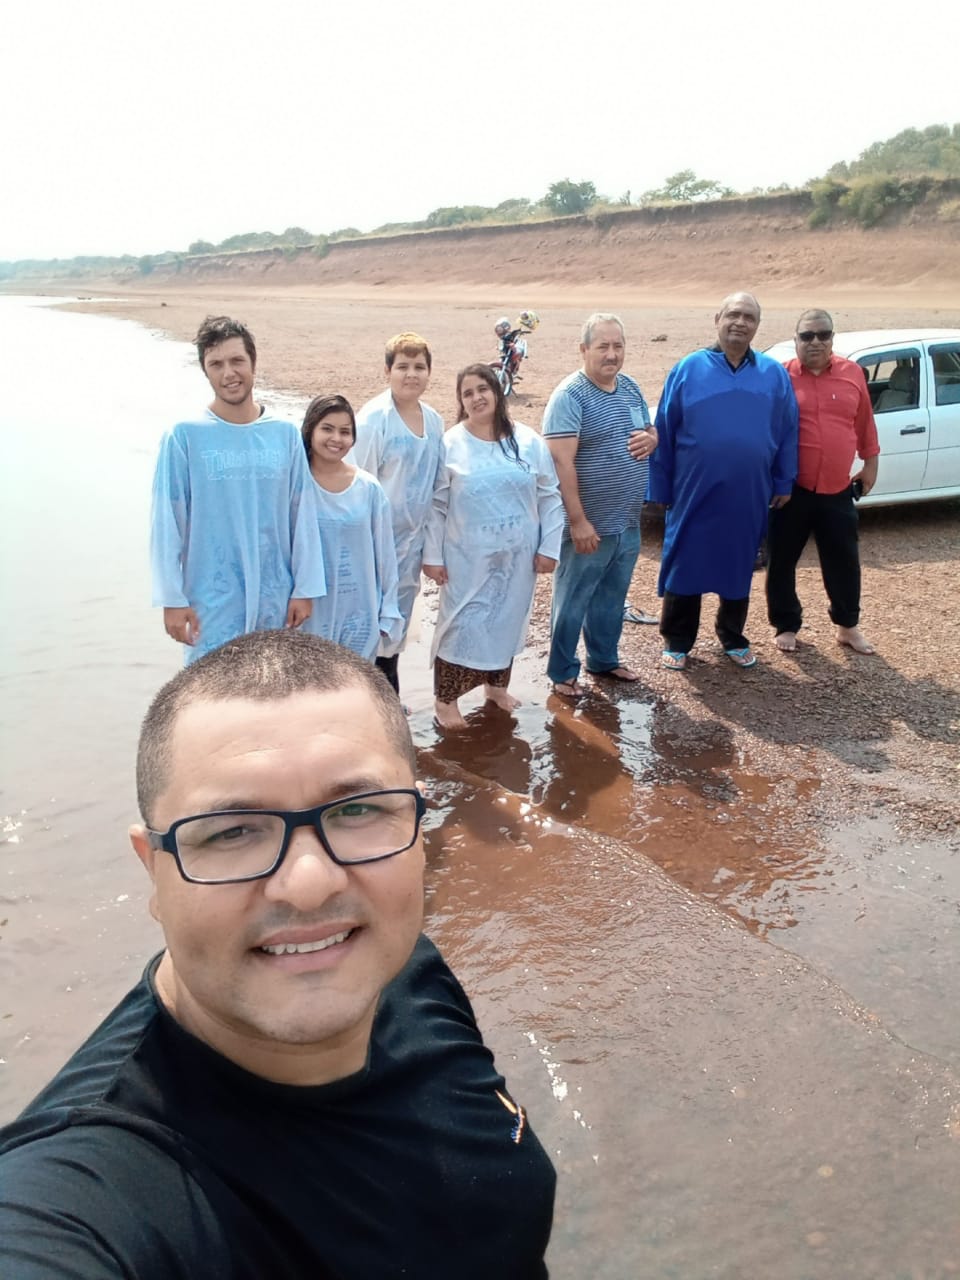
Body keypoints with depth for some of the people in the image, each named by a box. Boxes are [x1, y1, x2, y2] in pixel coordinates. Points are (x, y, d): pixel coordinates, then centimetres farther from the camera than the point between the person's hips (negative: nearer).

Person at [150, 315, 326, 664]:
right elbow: (167, 523, -5)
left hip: (275, 600, 3)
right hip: (212, 602, -2)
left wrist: (305, 588, 2)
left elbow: (304, 516, 3)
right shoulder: (184, 436, -6)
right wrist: (172, 598, -6)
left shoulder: (285, 434, 0)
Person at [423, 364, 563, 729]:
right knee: (461, 624, 0)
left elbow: (549, 497, 3)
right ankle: (445, 697, 12)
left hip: (517, 555, 3)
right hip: (467, 556, -3)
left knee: (507, 620, 15)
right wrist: (432, 555, -7)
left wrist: (549, 547, 0)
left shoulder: (528, 441, -1)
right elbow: (435, 505, -5)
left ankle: (496, 684, 35)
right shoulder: (450, 444, -7)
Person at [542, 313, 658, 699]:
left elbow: (650, 431, 21)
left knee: (612, 598, 20)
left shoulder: (631, 388, 7)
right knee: (572, 602, 6)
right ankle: (562, 672, 20)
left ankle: (604, 659, 37)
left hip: (628, 522, 7)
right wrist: (578, 521, -25)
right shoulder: (570, 395, -16)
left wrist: (650, 439, -4)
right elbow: (562, 463, -22)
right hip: (590, 525, -7)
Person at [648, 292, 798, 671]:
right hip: (694, 494, -2)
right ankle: (677, 641, 20)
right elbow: (664, 433, -1)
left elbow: (788, 433, 9)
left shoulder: (775, 375, 4)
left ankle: (733, 638, 30)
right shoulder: (688, 369, -2)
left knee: (739, 567, 14)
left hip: (749, 497, 2)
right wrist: (661, 489, -2)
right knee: (684, 565, 5)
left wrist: (783, 483, 6)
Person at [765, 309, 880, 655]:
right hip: (792, 489, -2)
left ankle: (847, 625, 27)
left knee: (844, 562, 11)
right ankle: (786, 626, 23)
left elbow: (864, 422, 14)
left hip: (837, 490, 2)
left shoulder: (852, 373, 4)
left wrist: (870, 463, 16)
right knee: (782, 561, 6)